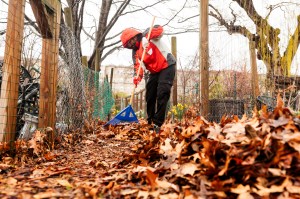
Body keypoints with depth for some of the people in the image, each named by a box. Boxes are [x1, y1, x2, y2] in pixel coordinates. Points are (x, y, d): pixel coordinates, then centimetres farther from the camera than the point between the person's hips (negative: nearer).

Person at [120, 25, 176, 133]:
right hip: (154, 71, 8)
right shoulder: (135, 52, 8)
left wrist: (148, 38, -36)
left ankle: (158, 124, -16)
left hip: (167, 66, -8)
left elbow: (159, 29, -22)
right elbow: (138, 66, -5)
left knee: (162, 94, -18)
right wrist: (137, 77, -25)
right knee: (149, 96, 7)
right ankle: (150, 122, 20)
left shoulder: (147, 35, -6)